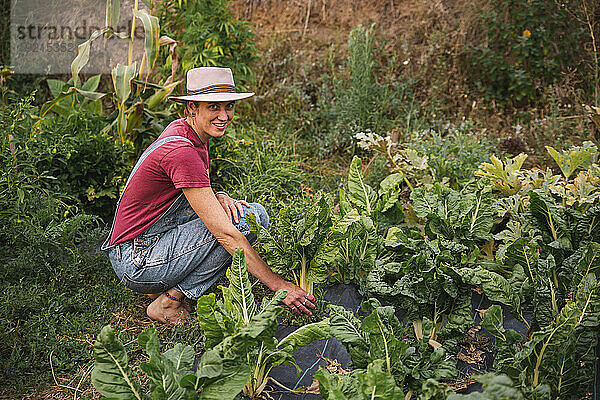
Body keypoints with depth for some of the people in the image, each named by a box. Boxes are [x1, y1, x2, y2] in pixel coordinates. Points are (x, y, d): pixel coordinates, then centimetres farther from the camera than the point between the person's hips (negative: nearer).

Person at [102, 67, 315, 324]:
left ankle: (165, 287, 6)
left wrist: (219, 198, -9)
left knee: (255, 213, 0)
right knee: (240, 224, -20)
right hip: (135, 262, -9)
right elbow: (225, 234, -28)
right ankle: (167, 303, -9)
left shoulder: (183, 130, 4)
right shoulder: (181, 152, -25)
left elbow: (197, 194, 16)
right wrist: (279, 286, -26)